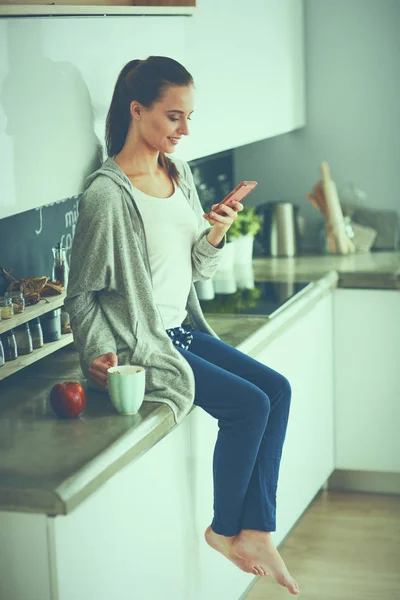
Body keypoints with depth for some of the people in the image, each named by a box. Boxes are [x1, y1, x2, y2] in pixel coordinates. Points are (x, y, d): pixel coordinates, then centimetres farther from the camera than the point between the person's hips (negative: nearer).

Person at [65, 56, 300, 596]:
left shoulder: (179, 175, 7)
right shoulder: (107, 195, -19)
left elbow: (198, 270, 11)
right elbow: (81, 295, -12)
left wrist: (216, 234, -7)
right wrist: (99, 355, -23)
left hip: (183, 329, 8)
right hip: (140, 344, -8)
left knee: (277, 389, -5)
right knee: (249, 404, -15)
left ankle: (256, 532, -1)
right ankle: (223, 530, 6)